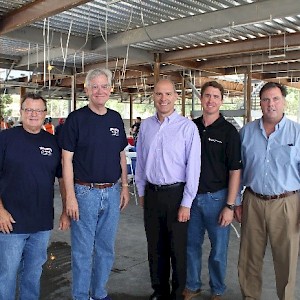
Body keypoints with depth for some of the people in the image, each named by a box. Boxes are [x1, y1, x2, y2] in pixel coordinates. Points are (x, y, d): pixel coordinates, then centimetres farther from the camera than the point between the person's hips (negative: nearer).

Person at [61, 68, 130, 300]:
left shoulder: (116, 118, 8)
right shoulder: (76, 119, -7)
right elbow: (67, 159, -9)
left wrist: (125, 186, 9)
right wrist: (70, 196, -14)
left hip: (112, 192, 5)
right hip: (84, 192, -4)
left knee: (106, 248, 15)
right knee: (83, 250, 6)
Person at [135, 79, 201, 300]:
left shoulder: (187, 127, -9)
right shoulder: (146, 126, 5)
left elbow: (193, 167, -11)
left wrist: (186, 203, -12)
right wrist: (141, 191, 12)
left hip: (176, 194, -4)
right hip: (151, 193, 4)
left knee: (177, 249, 7)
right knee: (155, 247, 15)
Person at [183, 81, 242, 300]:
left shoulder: (229, 131, -7)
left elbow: (235, 171, -9)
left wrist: (230, 206, -13)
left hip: (216, 197, -3)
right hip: (192, 196, 3)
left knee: (218, 249, 9)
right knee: (192, 244, 14)